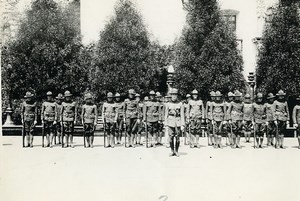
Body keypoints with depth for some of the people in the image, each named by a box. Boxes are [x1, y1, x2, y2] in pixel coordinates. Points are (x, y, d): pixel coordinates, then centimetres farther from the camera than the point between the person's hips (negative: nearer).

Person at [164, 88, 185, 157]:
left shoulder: (180, 104, 3)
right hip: (170, 122, 1)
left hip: (178, 123, -1)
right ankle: (172, 151, 10)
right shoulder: (168, 104, 6)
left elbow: (182, 115, 1)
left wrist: (182, 125, -4)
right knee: (171, 137, -1)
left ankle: (176, 151, 13)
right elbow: (166, 115, 8)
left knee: (177, 137, 1)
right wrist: (166, 124, 2)